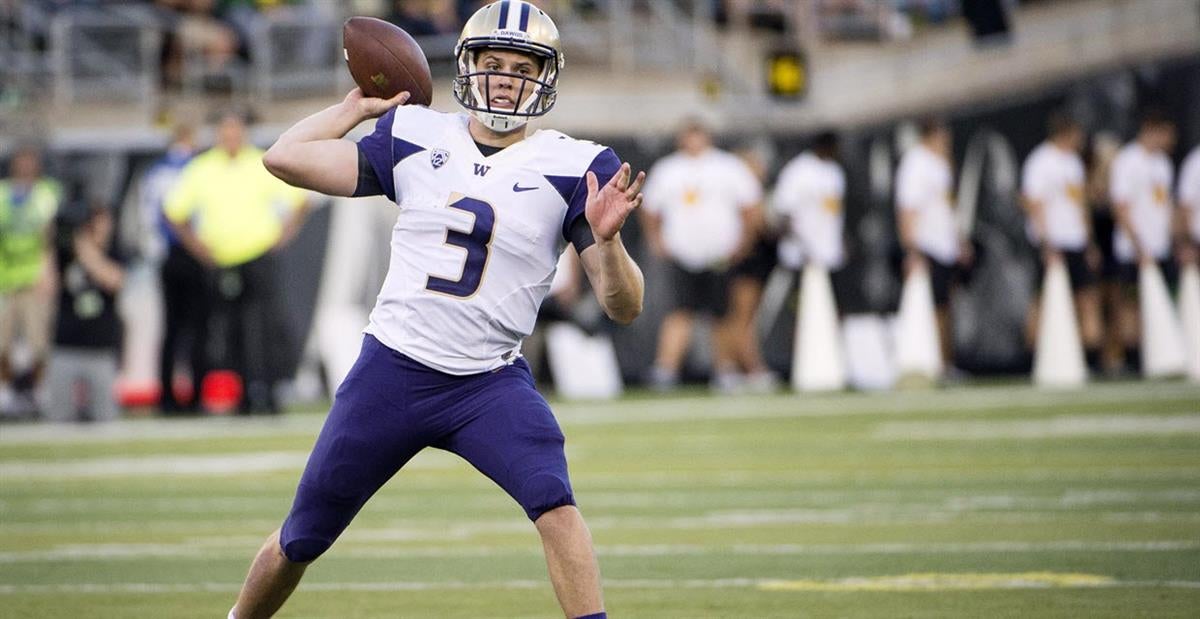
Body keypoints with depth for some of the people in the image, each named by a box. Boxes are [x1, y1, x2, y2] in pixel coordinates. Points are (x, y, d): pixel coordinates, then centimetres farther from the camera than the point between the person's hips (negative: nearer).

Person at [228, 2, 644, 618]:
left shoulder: (571, 169, -5)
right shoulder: (414, 138, 2)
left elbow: (623, 307, -8)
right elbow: (284, 157, 3)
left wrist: (606, 239, -27)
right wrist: (358, 106, 10)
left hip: (490, 382, -2)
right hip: (391, 369, 2)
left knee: (554, 503, -28)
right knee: (303, 538, 12)